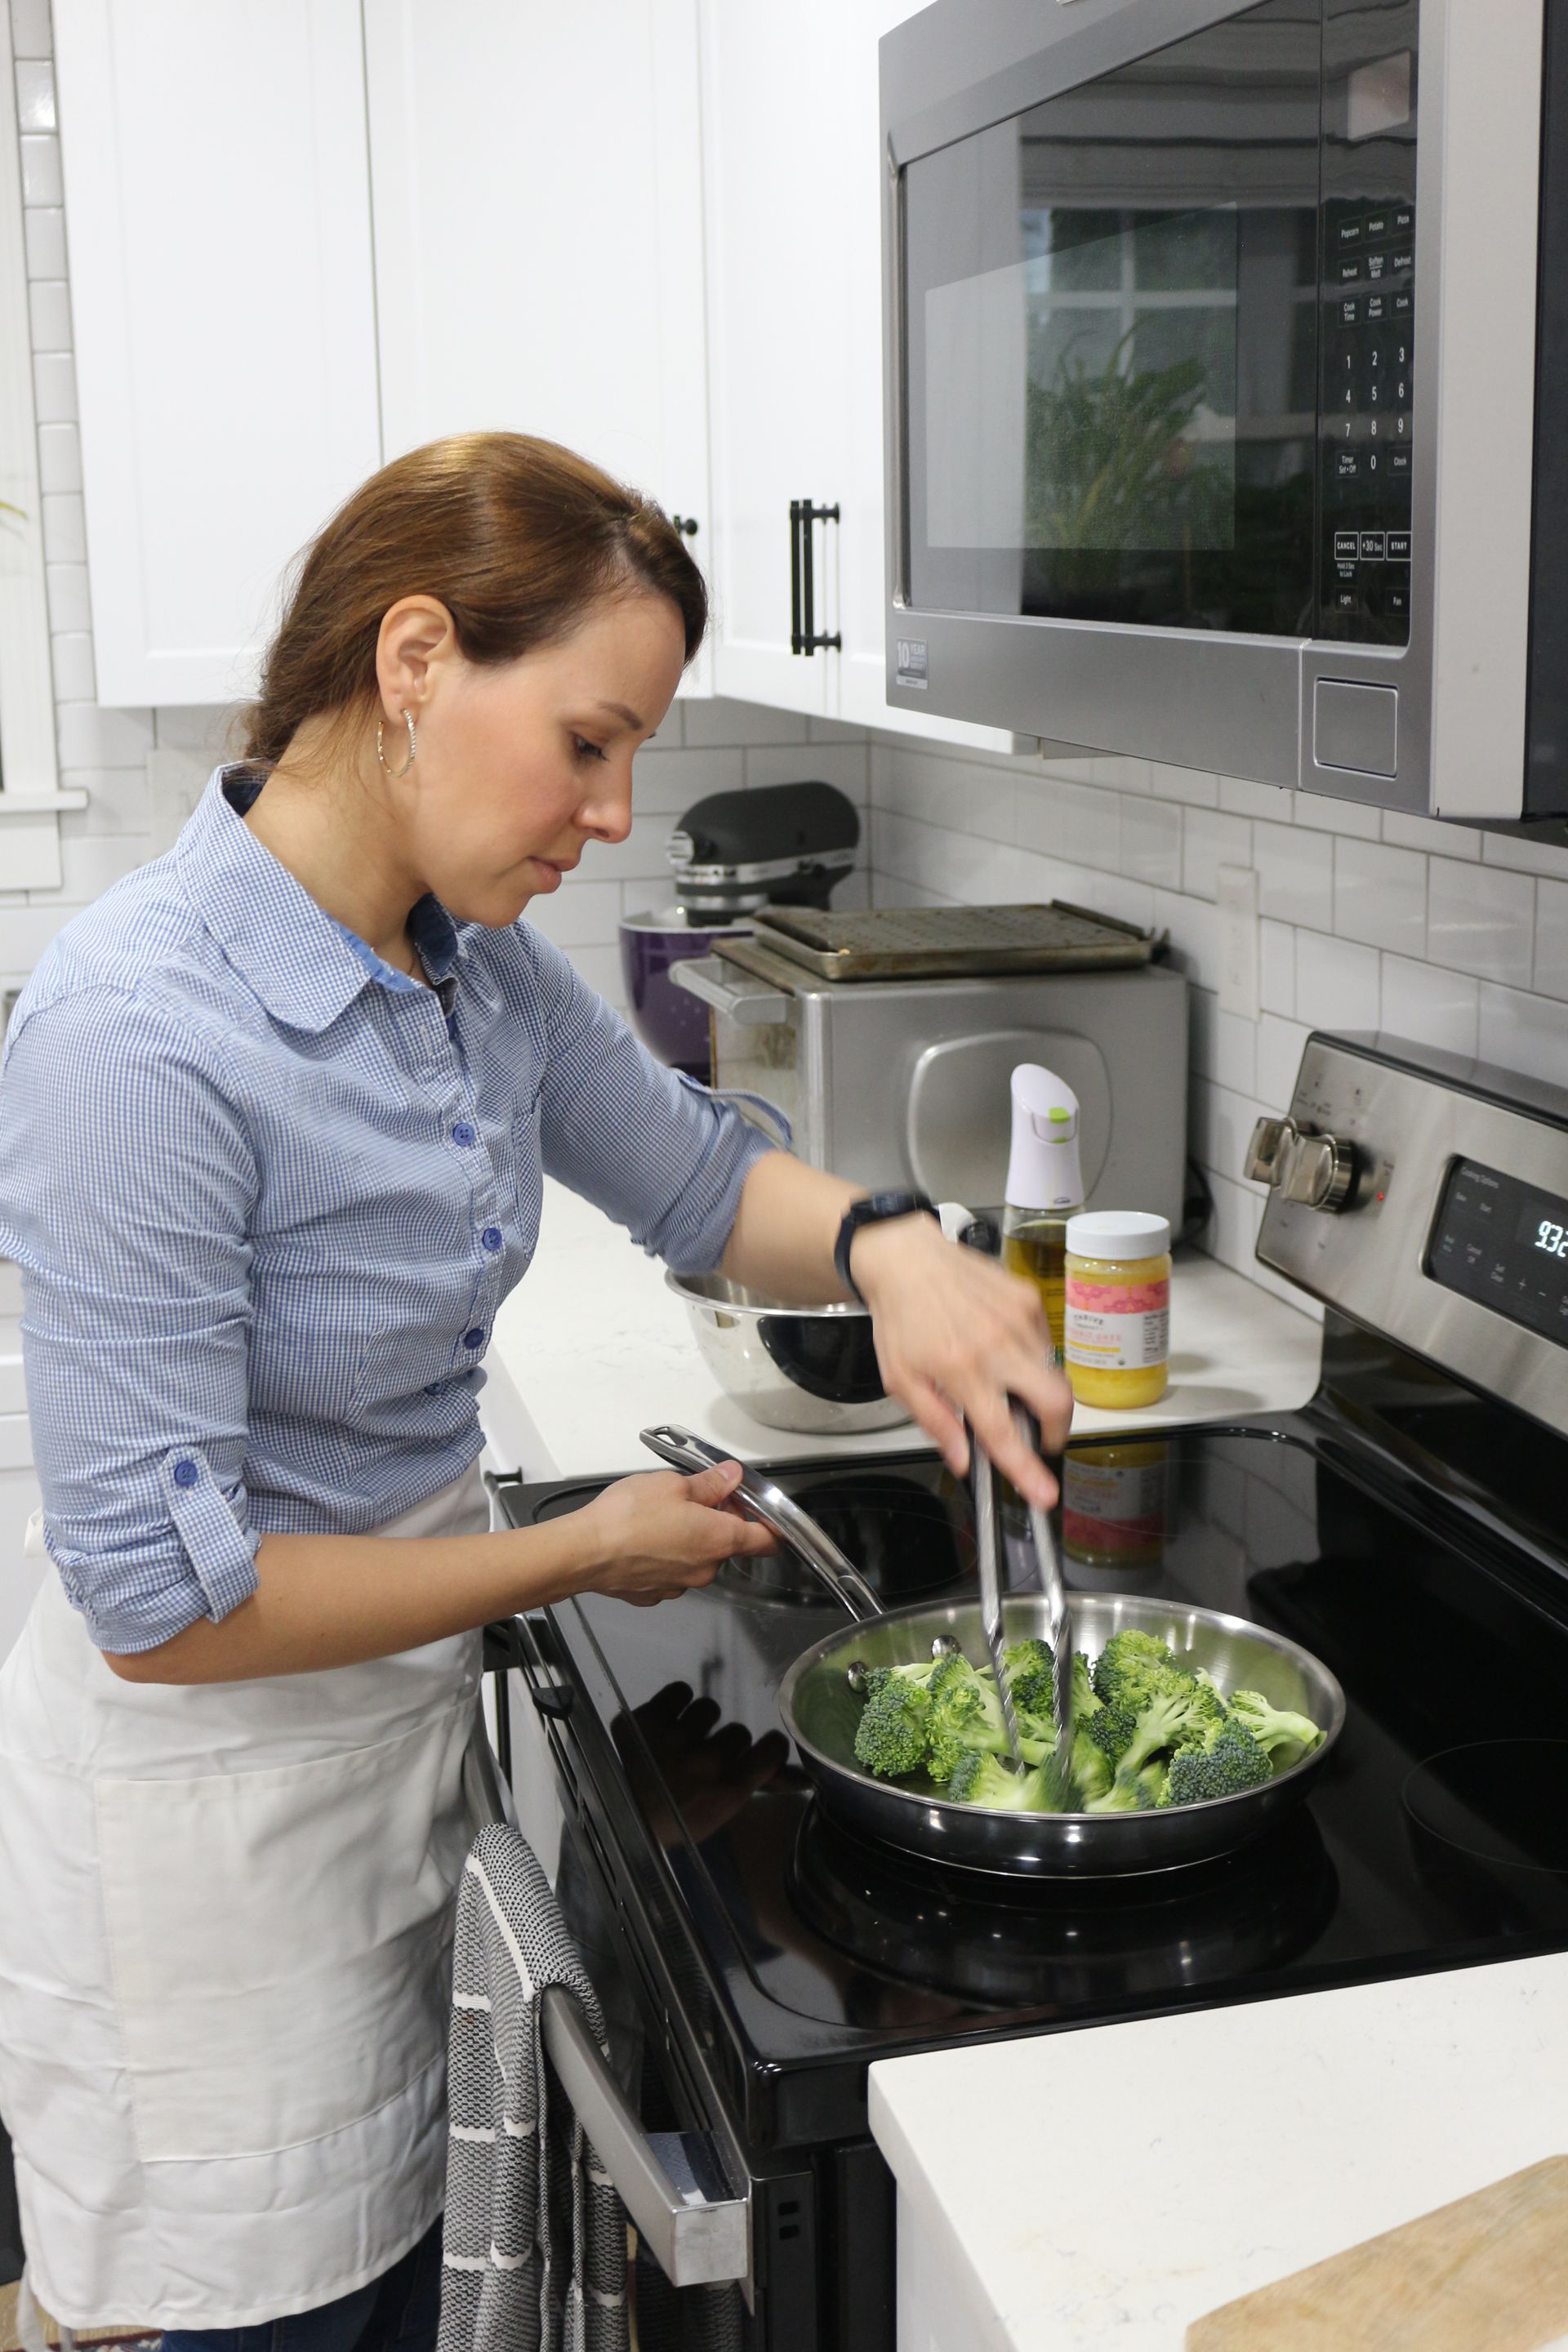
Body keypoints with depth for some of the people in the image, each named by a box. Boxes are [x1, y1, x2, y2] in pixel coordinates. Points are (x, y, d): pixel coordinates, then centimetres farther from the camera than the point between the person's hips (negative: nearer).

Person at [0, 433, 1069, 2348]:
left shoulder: (472, 955, -4)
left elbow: (697, 1178, 11)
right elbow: (167, 1599, -27)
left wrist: (888, 1248, -12)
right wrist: (585, 1552, -16)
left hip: (402, 1728, 7)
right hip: (218, 1780, -7)